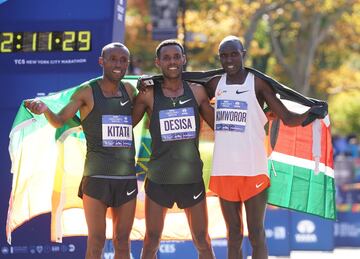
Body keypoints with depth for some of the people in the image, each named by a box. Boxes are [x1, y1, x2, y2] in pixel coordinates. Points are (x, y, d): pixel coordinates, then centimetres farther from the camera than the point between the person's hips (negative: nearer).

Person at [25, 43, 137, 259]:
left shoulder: (130, 91, 11)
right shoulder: (87, 92, -2)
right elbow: (59, 121, -6)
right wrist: (44, 109, -28)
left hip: (127, 176, 4)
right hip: (97, 175, -4)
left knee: (123, 241, 8)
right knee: (96, 241, -5)